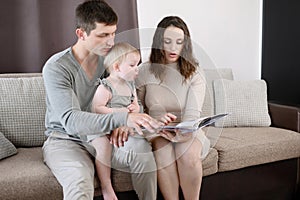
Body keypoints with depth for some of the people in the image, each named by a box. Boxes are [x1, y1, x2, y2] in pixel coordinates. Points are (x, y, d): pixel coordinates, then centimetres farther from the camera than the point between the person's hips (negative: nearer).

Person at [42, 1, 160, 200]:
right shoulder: (56, 68, -18)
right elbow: (71, 120, -30)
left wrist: (122, 123, -21)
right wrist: (122, 118, -44)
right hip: (65, 139, -4)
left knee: (142, 148, -26)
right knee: (80, 182, -37)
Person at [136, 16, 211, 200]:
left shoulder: (195, 73, -1)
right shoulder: (145, 71, 2)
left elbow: (192, 113, -13)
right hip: (156, 134, 1)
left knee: (188, 152, -32)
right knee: (163, 150, -33)